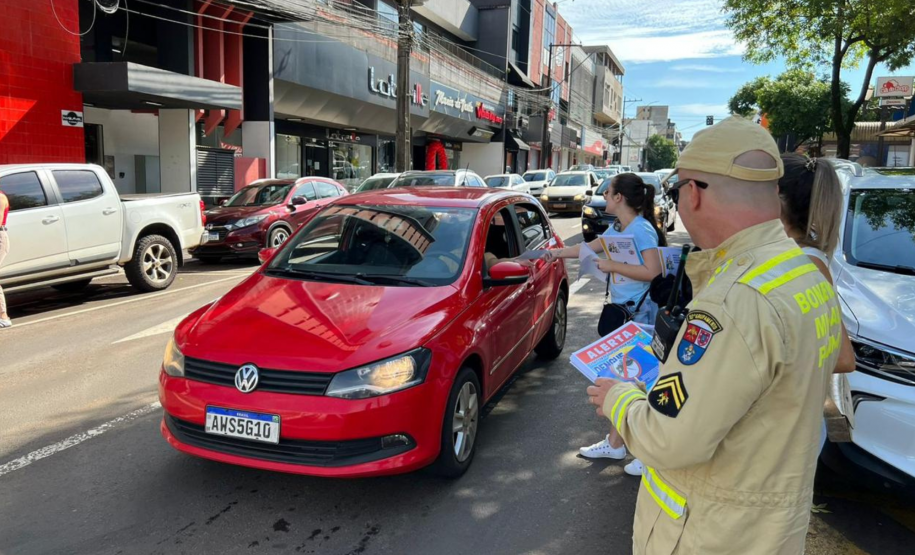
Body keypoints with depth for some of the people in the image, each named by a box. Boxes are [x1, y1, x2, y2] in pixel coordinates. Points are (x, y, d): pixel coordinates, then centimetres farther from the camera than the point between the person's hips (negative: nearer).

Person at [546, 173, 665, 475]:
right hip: (622, 313, 9)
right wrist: (555, 253, 32)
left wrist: (612, 266, -20)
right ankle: (614, 444, 28)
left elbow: (652, 271, -26)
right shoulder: (617, 228, 10)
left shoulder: (642, 229, -16)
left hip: (640, 315, -9)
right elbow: (590, 248, 25)